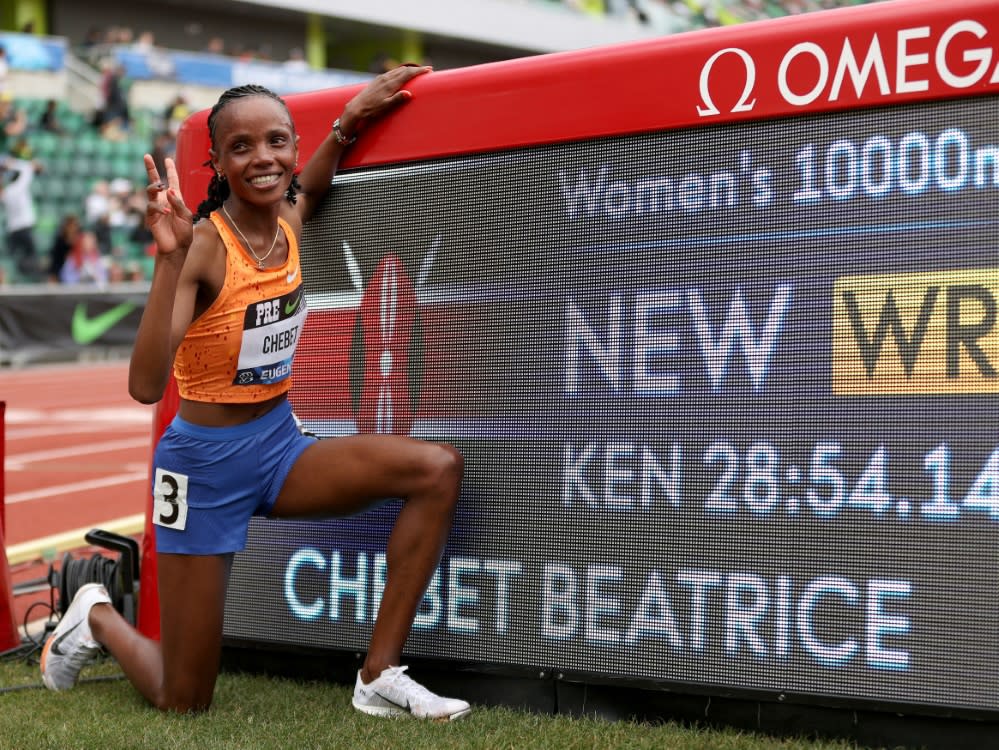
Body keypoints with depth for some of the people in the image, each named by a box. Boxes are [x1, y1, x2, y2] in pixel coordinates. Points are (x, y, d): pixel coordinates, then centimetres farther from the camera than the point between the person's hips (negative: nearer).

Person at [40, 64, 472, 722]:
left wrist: (349, 122, 10)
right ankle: (98, 618, 35)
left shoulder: (290, 222, -2)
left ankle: (380, 677, -10)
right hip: (206, 459, -6)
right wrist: (171, 258, -42)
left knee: (438, 469, -17)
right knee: (185, 704, 1)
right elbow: (146, 386, -33)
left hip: (279, 443, 6)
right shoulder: (203, 246, -22)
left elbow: (307, 188, 27)